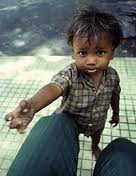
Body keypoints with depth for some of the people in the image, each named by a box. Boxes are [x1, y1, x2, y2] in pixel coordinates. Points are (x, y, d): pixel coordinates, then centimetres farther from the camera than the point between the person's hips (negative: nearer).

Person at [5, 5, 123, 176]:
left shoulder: (112, 76, -27)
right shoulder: (69, 74, -40)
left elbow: (114, 96, -6)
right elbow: (53, 88, -61)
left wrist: (116, 113, 12)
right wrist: (31, 105, -82)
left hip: (97, 121, 3)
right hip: (70, 120, -3)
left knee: (97, 134, 29)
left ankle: (95, 147, 70)